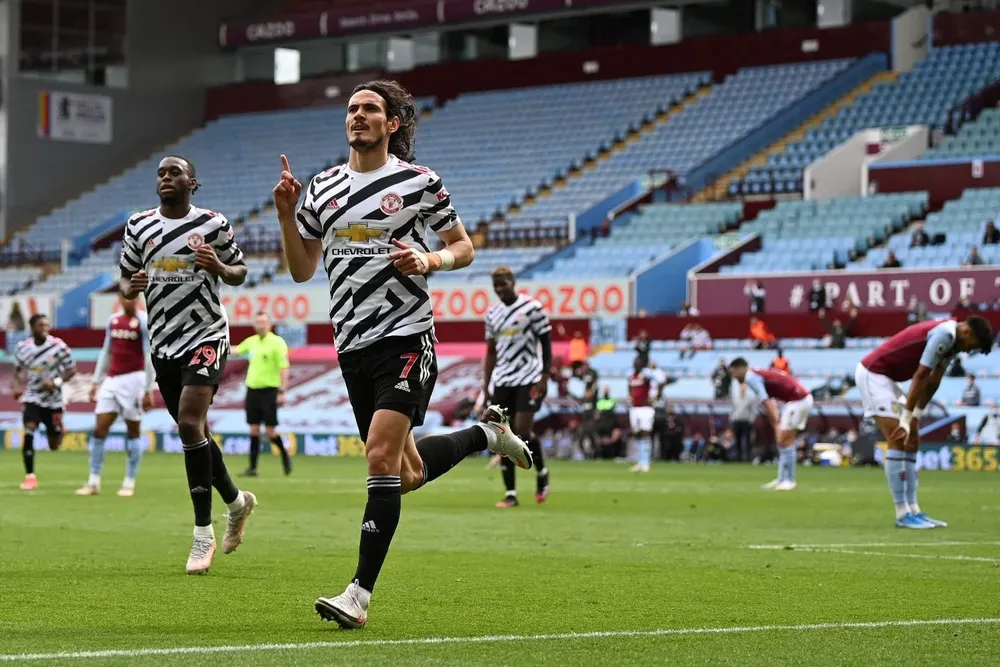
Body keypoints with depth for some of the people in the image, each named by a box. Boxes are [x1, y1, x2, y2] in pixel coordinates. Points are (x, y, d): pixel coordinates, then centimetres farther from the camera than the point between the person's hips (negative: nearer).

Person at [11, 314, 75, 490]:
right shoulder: (22, 347, -5)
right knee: (28, 434, -22)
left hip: (53, 400, -1)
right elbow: (18, 369, 13)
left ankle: (59, 430, 49)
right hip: (32, 398, 1)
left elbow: (72, 369, -6)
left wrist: (57, 382, -22)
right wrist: (18, 386, -5)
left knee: (54, 446, 10)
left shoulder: (58, 346, -14)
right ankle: (30, 476, -13)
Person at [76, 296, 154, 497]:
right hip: (111, 380, 5)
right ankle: (94, 482, 2)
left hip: (133, 379, -5)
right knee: (99, 429, -2)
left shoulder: (144, 322, -6)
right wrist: (96, 381, 15)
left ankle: (129, 483, 7)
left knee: (132, 431, 0)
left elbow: (149, 358, -9)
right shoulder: (113, 320, 12)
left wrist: (148, 390, -13)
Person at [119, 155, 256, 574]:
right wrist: (131, 287, -11)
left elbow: (239, 272, 6)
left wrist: (219, 267, -16)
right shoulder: (138, 226, 6)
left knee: (190, 424, -19)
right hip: (163, 342, 5)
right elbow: (125, 280, 13)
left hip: (206, 335, -5)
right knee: (194, 431, 12)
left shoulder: (213, 224, -4)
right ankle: (236, 501, 37)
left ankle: (203, 534, -13)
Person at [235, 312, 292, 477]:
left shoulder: (277, 342, -8)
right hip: (252, 389, 5)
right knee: (254, 430, 3)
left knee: (270, 431, -5)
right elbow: (236, 350, 29)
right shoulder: (251, 341, 10)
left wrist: (282, 392, -18)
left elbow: (284, 368, -13)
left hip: (269, 390, -5)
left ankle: (285, 456, 20)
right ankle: (253, 468, 5)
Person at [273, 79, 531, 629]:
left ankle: (360, 595, -16)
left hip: (406, 337, -6)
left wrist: (428, 261, -15)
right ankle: (487, 432, 40)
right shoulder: (322, 187, 10)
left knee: (382, 458, -18)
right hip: (353, 346, 6)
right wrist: (286, 214, -1)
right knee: (408, 475, 11)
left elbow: (463, 248, 5)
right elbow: (302, 270, 13)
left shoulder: (420, 182, -2)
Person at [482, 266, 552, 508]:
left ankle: (542, 472, 13)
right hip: (502, 380, 5)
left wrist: (544, 377, -10)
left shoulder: (532, 308, -6)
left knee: (522, 430, -14)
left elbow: (546, 344, -4)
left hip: (528, 378, -5)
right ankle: (510, 494, 4)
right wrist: (486, 383, 10)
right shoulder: (492, 314, 10)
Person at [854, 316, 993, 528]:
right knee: (898, 442, -14)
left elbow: (932, 382, 9)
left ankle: (913, 510, 8)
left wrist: (914, 418, 5)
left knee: (911, 442, 8)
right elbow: (920, 376, -24)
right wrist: (907, 419, -21)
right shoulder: (944, 334, -22)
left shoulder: (951, 338, 9)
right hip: (872, 373, -10)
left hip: (885, 377, 10)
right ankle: (903, 514, -13)